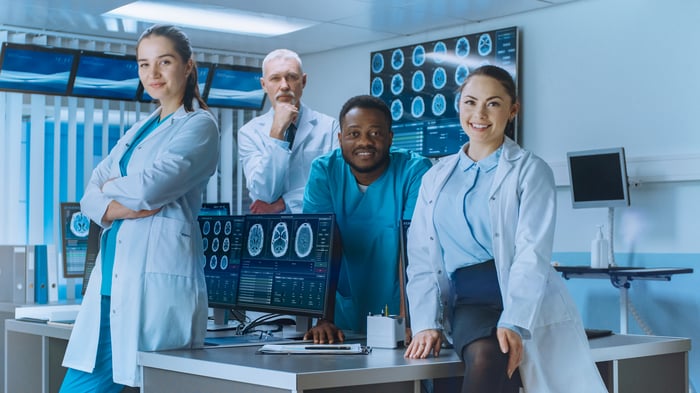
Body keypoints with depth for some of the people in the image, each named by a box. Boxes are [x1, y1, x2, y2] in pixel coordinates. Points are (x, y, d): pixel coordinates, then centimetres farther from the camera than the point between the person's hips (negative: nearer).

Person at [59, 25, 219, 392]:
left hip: (157, 278, -7)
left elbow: (150, 187, -15)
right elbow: (91, 195, 12)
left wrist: (111, 187, 5)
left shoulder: (199, 125, -1)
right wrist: (117, 206, -10)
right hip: (112, 278, 7)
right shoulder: (140, 129, 20)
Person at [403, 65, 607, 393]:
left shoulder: (531, 170, 6)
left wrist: (513, 323, -20)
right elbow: (421, 258, 12)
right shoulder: (436, 178, 18)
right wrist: (426, 323, -2)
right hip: (469, 302, 2)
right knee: (484, 356, -32)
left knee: (489, 357, -33)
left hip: (528, 306, -2)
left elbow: (533, 254, -7)